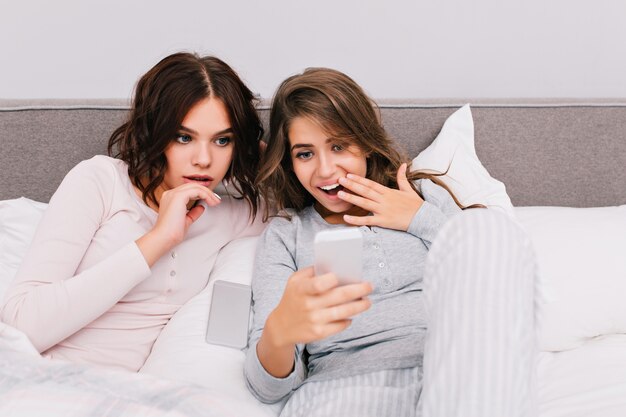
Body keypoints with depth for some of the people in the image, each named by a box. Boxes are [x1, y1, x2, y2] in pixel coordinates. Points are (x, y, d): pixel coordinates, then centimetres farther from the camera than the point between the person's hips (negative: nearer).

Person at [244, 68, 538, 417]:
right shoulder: (284, 234, 19)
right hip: (341, 389, -5)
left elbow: (504, 289, 14)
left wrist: (424, 221, 10)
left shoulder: (425, 194, 25)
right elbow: (268, 386, 6)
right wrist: (280, 331, -19)